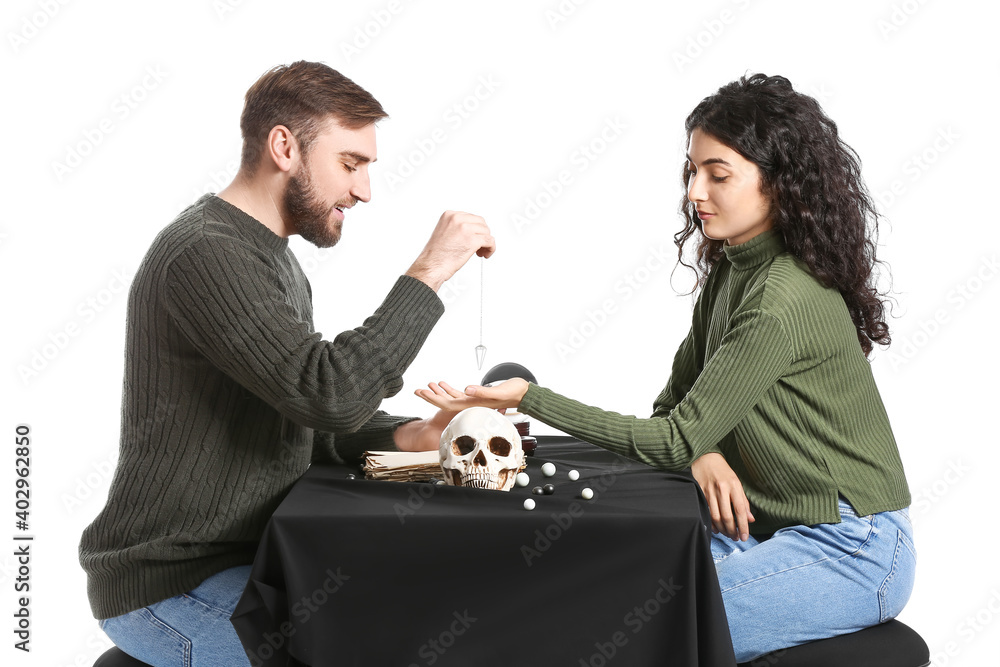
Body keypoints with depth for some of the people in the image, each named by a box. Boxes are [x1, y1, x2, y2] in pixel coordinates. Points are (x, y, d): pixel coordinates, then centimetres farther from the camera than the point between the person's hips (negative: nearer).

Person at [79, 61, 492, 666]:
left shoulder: (275, 260, 14)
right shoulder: (204, 256, -20)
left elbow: (312, 427, 15)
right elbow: (331, 398, -31)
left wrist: (409, 436, -2)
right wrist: (428, 272, -24)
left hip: (247, 556, 10)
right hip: (171, 590, -9)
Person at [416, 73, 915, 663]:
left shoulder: (787, 301, -24)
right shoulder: (728, 271, 6)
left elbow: (677, 440, -22)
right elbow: (674, 409, 10)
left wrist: (529, 396, -22)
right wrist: (706, 453, -14)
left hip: (852, 553, -8)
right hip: (770, 527, 8)